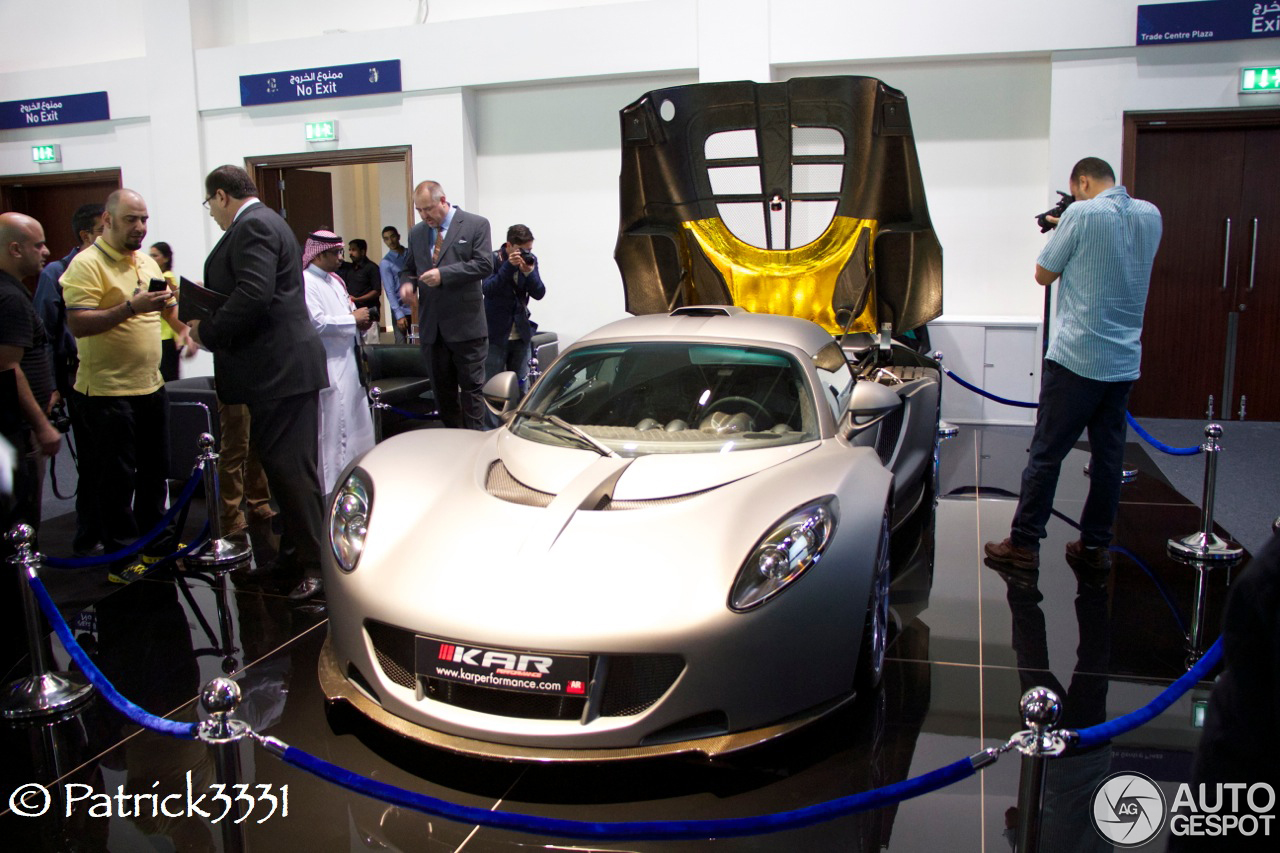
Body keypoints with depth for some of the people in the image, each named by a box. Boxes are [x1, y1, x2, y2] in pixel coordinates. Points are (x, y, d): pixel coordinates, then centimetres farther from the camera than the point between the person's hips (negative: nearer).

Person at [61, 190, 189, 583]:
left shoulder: (147, 262, 13)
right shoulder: (86, 265, -12)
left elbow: (166, 304, 28)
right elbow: (78, 325, -22)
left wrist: (184, 327, 13)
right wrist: (131, 307, -29)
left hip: (150, 386, 8)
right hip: (108, 391, -8)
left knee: (156, 471, 16)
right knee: (118, 480, 0)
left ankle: (156, 543, 30)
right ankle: (122, 558, 10)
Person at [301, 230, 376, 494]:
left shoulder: (335, 281, 16)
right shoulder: (306, 283, -13)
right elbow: (317, 322, -21)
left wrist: (361, 321, 5)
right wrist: (353, 319, -12)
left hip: (349, 361, 10)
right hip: (329, 366, -10)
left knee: (357, 421, 15)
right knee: (334, 428, -6)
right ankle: (335, 487, 2)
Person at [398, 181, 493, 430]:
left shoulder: (476, 225, -2)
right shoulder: (416, 233, 14)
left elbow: (484, 264, -11)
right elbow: (408, 268, 20)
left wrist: (444, 274, -19)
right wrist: (407, 283, -4)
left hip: (465, 324, -5)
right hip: (431, 326, 5)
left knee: (471, 386, -1)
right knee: (442, 389, 11)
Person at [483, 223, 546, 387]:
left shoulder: (530, 260, 3)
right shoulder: (493, 259, -8)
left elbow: (539, 294, -4)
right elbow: (488, 290, -20)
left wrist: (529, 272, -22)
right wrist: (509, 266, -28)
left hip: (521, 335, 4)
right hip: (496, 335, -4)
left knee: (520, 384, 8)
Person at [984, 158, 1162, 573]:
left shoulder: (1082, 215, -9)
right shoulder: (1151, 215, 10)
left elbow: (1043, 274, -1)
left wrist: (1059, 232, 14)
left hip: (1076, 356, -6)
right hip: (1125, 362, 6)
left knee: (1046, 453, 0)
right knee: (1108, 455, 11)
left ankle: (1024, 544, 5)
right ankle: (1095, 546, 19)